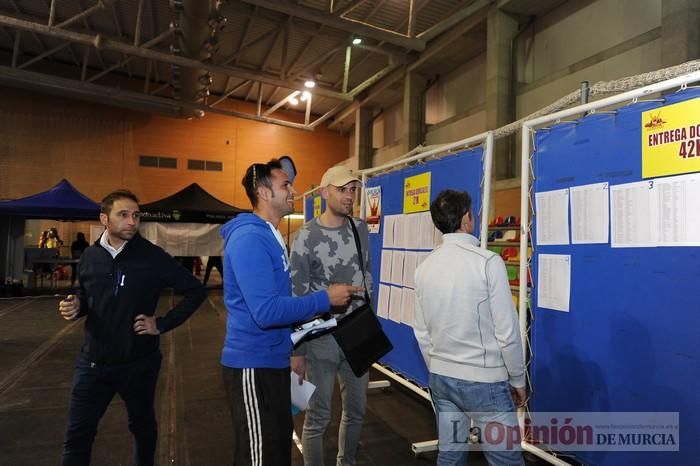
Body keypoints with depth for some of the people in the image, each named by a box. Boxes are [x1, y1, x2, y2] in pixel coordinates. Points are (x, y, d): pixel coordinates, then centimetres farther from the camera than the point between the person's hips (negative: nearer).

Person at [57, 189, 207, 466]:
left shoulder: (152, 256, -13)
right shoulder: (90, 256, -1)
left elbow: (196, 291, -10)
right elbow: (88, 298, 15)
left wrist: (163, 324, -12)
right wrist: (76, 306, -8)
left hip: (139, 362, -2)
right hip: (93, 361, 3)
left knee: (142, 425, 19)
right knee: (77, 435, 9)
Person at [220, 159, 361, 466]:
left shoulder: (270, 235, 11)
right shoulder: (250, 238, -20)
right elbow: (266, 311, -28)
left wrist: (312, 315, 9)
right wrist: (324, 299, -19)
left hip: (272, 360, 9)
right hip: (254, 365, -9)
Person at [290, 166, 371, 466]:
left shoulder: (361, 229, 3)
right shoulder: (307, 237, -13)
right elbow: (296, 297, -11)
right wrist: (297, 350, -11)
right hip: (321, 339, -5)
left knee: (356, 411, 18)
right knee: (318, 417, 7)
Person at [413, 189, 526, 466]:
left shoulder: (425, 267, 1)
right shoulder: (487, 261, -15)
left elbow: (422, 333, 7)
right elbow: (507, 331, -12)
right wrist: (517, 379, 1)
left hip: (440, 376, 6)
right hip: (484, 380, -5)